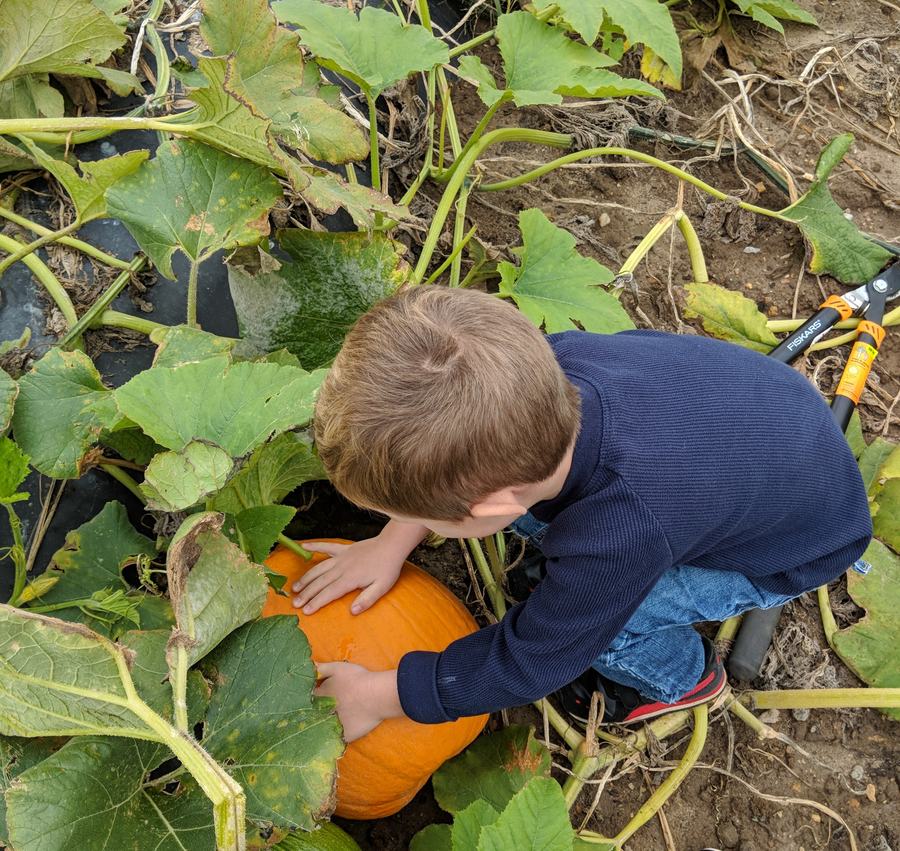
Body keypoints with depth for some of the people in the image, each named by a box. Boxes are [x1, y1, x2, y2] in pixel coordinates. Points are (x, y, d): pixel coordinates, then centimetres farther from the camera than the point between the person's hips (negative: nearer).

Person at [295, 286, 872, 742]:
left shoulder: (615, 539, -44)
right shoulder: (551, 361, -30)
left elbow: (529, 660, -25)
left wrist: (378, 696, -16)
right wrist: (393, 542, -10)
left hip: (802, 546, -5)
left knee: (577, 612, -19)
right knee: (500, 457, -7)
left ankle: (681, 676, 13)